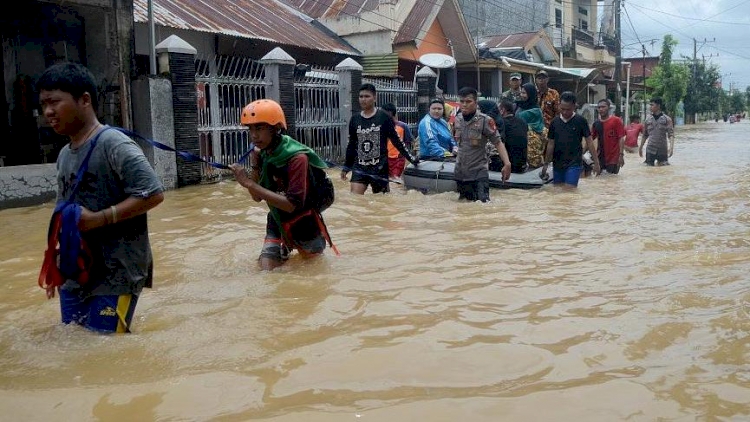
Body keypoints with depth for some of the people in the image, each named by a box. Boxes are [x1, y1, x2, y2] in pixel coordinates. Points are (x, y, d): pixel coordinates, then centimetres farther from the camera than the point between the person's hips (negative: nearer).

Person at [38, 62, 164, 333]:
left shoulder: (114, 144, -15)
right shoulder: (64, 155, 12)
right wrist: (56, 265, 20)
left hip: (115, 274, -8)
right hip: (75, 274, 8)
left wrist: (99, 218, -23)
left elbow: (153, 194, -21)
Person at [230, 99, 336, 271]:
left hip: (304, 224, -5)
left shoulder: (297, 158, -26)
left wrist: (248, 183, -35)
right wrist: (254, 167, -16)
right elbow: (258, 198, 1)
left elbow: (291, 205, -33)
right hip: (277, 222, 5)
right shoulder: (263, 153, -5)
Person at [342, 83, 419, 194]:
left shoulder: (383, 117, -4)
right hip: (359, 168, 3)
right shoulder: (355, 119, 6)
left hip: (379, 168, -3)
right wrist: (346, 167, 17)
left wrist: (411, 158, 1)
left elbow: (396, 140, 2)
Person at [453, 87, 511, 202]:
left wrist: (507, 163, -27)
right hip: (460, 172, 5)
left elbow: (498, 142, -16)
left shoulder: (485, 120, -13)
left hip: (479, 172, -5)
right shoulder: (457, 119, 2)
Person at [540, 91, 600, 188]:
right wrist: (546, 164, 9)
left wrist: (596, 162, -6)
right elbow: (551, 144, 9)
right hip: (557, 164, 4)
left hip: (574, 163, -4)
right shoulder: (555, 122, 4)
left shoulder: (580, 121, -6)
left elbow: (589, 141, -3)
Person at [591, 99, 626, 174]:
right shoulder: (596, 124, 8)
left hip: (613, 158, -5)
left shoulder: (616, 120, -6)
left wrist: (621, 155, -16)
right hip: (600, 158, 5)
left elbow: (621, 138, -9)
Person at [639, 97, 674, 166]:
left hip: (662, 150, -2)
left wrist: (671, 147, -22)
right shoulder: (648, 119, 7)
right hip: (650, 150, 2)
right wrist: (640, 147, 14)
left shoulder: (667, 119, -2)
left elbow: (671, 134, -8)